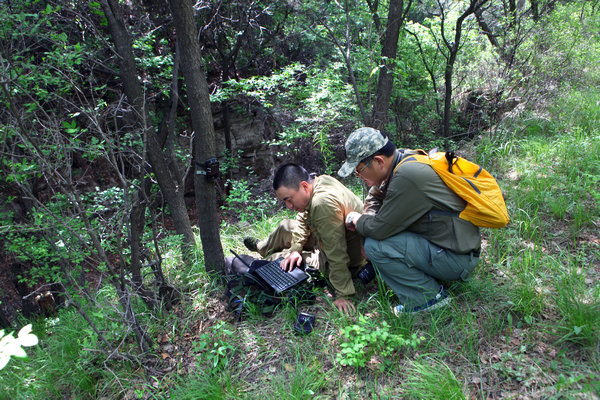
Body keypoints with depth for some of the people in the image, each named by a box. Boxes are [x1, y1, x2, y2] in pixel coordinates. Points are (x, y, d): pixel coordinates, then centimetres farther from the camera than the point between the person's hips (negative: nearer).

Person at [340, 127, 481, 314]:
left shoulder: (407, 176, -27)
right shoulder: (404, 158, 3)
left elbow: (379, 229, -24)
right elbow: (375, 196, 19)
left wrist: (355, 219, -4)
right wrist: (366, 219, 0)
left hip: (457, 259, -10)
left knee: (375, 246, -21)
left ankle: (430, 296, -4)